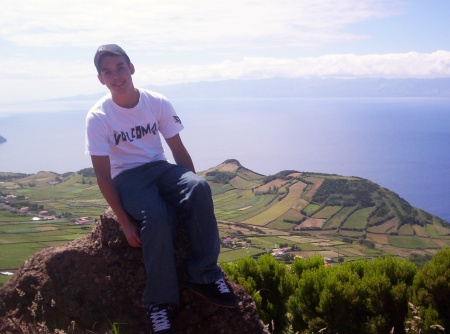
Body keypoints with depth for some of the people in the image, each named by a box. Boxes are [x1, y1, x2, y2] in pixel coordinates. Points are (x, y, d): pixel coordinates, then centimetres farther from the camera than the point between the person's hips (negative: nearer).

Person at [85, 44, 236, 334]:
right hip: (127, 177, -3)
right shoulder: (98, 117, -11)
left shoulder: (158, 103, -4)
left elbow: (179, 150, 3)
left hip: (160, 168, 3)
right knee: (155, 219, -35)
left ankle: (205, 275, -21)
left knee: (200, 187, -31)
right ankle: (160, 302, -17)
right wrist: (125, 222, -17)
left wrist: (195, 193, -6)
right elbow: (103, 174, -10)